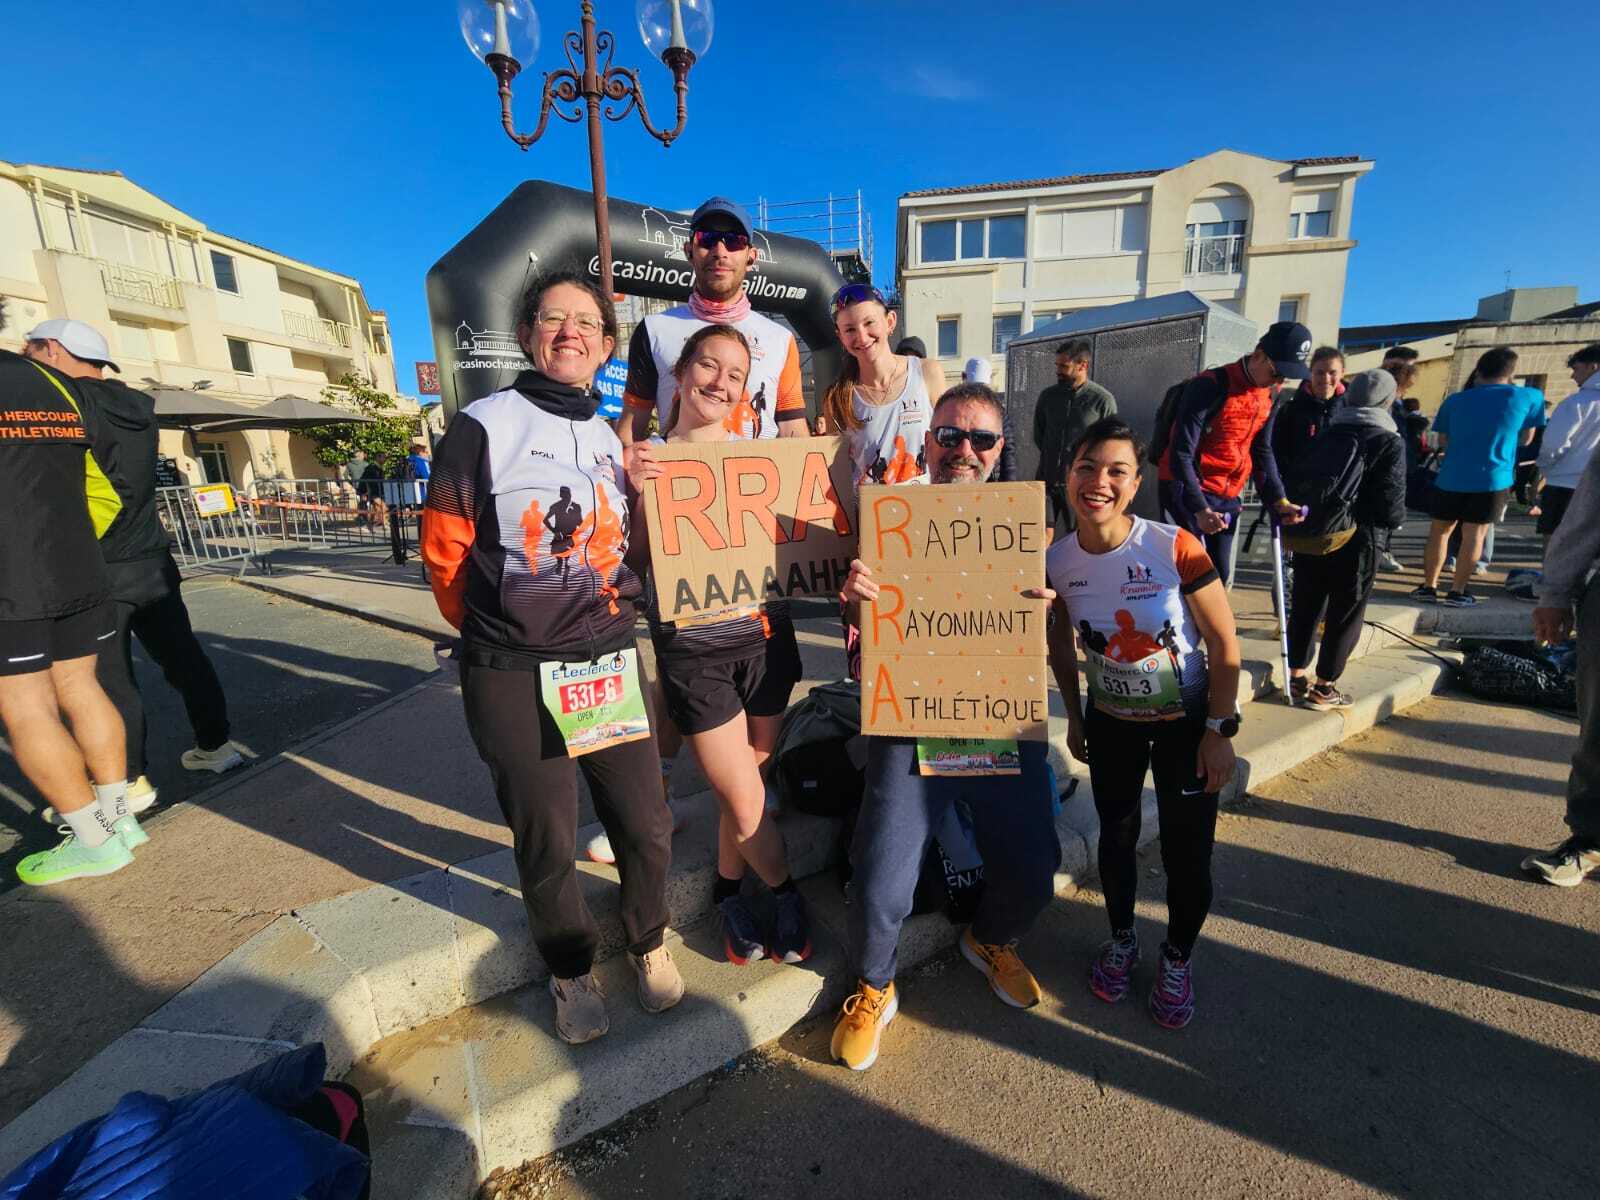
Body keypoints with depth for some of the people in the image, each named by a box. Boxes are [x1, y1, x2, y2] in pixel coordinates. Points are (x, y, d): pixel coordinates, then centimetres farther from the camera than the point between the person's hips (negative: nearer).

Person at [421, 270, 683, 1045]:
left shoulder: (616, 439, 10)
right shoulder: (484, 426, -4)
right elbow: (445, 547, -1)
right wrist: (495, 632, 8)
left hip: (610, 664, 4)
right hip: (515, 680, -3)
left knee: (645, 825, 10)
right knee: (546, 842, 11)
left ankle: (648, 940, 41)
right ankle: (571, 969, 40)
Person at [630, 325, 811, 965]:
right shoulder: (646, 459, -2)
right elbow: (638, 557, -7)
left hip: (765, 635, 3)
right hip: (694, 648, -3)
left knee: (748, 780, 15)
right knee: (745, 803, 2)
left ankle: (728, 890, 40)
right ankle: (786, 893, 31)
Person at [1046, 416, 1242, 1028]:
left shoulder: (1175, 547, -23)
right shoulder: (1056, 561, -14)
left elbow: (1224, 645, -14)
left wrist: (1220, 730, -12)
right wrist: (1075, 716, 7)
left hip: (1186, 721, -2)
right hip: (1111, 720, 3)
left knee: (1187, 853, 6)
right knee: (1116, 837, 17)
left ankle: (1178, 959, 35)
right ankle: (1121, 939, 43)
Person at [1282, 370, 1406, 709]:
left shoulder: (1326, 434, 7)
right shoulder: (1390, 444, -5)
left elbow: (1295, 480, 4)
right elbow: (1391, 508, -9)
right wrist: (1396, 518, 11)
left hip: (1306, 536, 4)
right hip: (1354, 542, -4)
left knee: (1304, 608, 14)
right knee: (1346, 615, 8)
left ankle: (1296, 678, 23)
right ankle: (1324, 688, 13)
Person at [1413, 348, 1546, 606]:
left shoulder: (1455, 400, 4)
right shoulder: (1529, 397, 1)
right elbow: (1526, 439, 10)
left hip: (1451, 477, 1)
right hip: (1493, 479, -1)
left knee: (1439, 531, 9)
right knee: (1474, 535, 3)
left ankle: (1428, 586, 10)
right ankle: (1458, 591, 3)